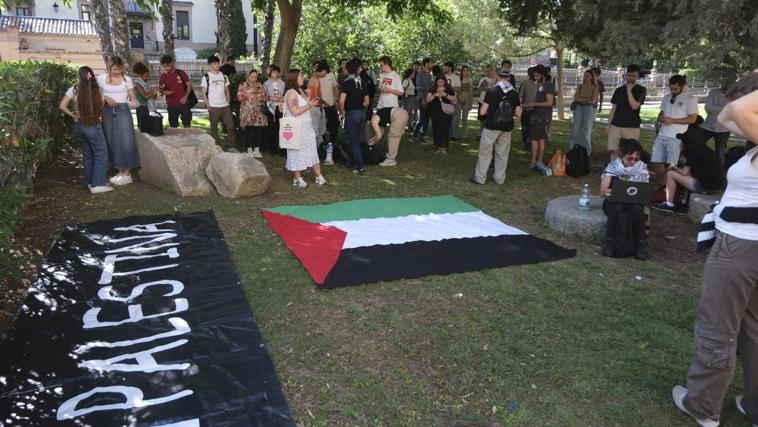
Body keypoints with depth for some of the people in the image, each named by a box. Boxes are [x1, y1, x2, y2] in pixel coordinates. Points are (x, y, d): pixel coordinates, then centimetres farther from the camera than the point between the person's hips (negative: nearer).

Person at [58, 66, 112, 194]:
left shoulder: (73, 90, -1)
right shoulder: (97, 90, -6)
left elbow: (62, 106, -4)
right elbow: (102, 106, -6)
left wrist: (73, 115, 9)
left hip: (79, 125, 4)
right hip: (94, 126, -4)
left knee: (87, 155, 16)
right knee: (100, 155, 3)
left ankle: (90, 182, 23)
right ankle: (98, 184, -4)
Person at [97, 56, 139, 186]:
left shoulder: (127, 79, -1)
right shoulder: (101, 78, 4)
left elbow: (132, 97, 0)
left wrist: (134, 102, -23)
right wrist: (106, 98, -8)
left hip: (123, 110, -3)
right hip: (108, 111, 3)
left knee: (125, 140, -9)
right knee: (112, 141, 5)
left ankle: (127, 173, -4)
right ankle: (120, 170, 15)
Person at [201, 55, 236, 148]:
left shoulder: (223, 76, 10)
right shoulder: (206, 77, -3)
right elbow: (204, 93, -3)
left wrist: (229, 103, 7)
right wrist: (208, 106, -10)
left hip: (225, 106, 4)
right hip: (213, 107, -4)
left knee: (231, 126, 3)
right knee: (214, 128, 4)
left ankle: (231, 145, 12)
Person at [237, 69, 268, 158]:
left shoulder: (260, 86, 16)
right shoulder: (242, 86, 6)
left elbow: (266, 98, 16)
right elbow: (240, 97, -5)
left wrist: (261, 93, -3)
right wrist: (249, 92, -11)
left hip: (259, 112, 3)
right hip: (248, 112, -3)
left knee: (259, 131, -2)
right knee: (249, 130, -9)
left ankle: (257, 150, 8)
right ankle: (250, 150, 2)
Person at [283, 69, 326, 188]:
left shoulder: (300, 90, 13)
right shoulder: (291, 93, -16)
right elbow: (295, 111, -22)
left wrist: (312, 103, 6)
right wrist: (310, 105, -17)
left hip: (306, 127, 9)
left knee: (312, 151, 8)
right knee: (297, 152, 2)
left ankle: (319, 177, 12)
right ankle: (297, 178, 12)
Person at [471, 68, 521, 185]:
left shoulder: (491, 91, -10)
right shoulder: (514, 93, 2)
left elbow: (482, 112, -12)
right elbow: (518, 114, 3)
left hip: (491, 126, -3)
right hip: (507, 127, 3)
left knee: (485, 153, 6)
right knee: (502, 154, 13)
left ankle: (480, 178, 10)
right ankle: (499, 179, 19)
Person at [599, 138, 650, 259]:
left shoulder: (642, 167, 1)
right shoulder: (613, 166, -5)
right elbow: (603, 190, -13)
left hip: (635, 202, 2)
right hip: (614, 201, -1)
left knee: (637, 208, -34)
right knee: (616, 207, -36)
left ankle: (641, 243, -20)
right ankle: (609, 242, -24)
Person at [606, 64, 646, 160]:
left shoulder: (641, 90, 3)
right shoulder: (619, 90, 13)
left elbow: (634, 106, -11)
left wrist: (629, 90, -9)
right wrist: (608, 125, 8)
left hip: (632, 127, -2)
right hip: (615, 126, 2)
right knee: (614, 151, -3)